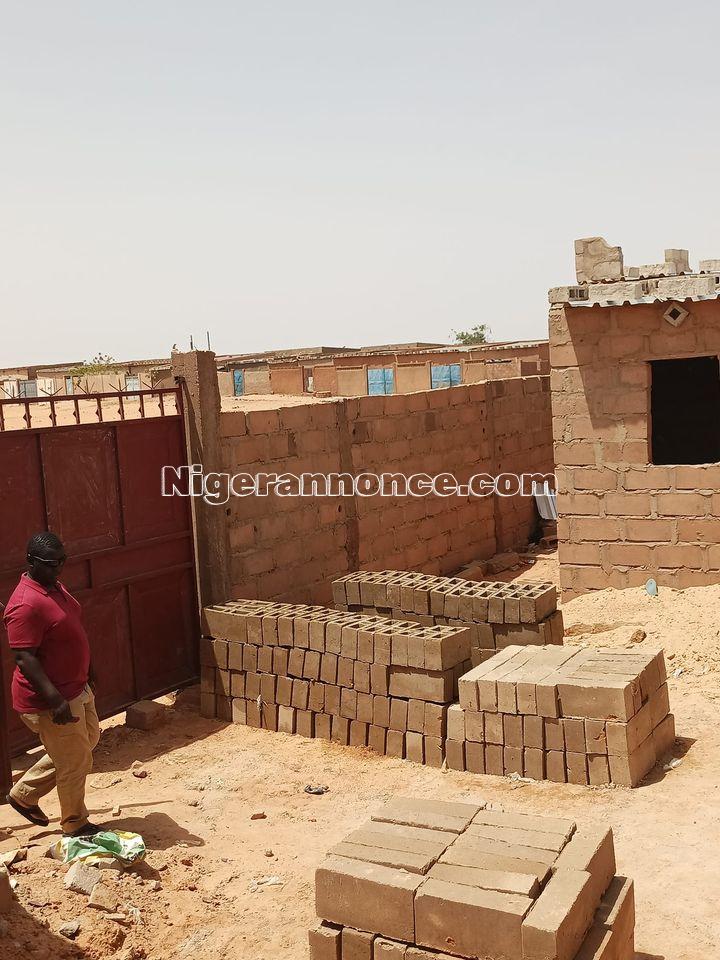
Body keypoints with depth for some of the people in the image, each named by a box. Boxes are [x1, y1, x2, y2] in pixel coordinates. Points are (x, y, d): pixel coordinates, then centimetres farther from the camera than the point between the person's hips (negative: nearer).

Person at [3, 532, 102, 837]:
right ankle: (75, 825, 27)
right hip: (51, 700, -10)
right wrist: (55, 700, -31)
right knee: (75, 762, 4)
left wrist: (87, 672, 22)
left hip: (76, 687, 10)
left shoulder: (54, 586, 5)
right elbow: (24, 658, -28)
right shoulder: (25, 605, -26)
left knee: (88, 739, 25)